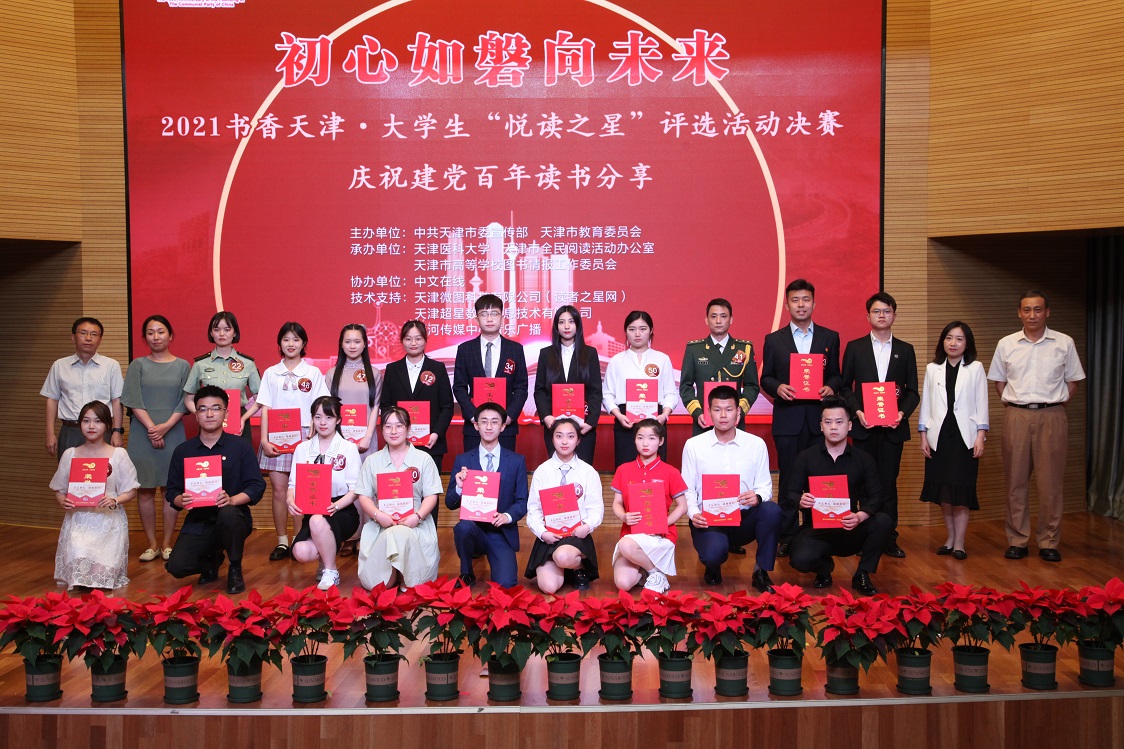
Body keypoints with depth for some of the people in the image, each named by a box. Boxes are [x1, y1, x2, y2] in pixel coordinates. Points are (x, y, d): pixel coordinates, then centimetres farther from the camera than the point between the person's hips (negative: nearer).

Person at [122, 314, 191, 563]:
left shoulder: (182, 366, 7)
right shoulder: (138, 365, 7)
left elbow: (185, 402, 1)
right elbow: (133, 400, -1)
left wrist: (166, 426, -11)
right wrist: (151, 427, -11)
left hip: (173, 433, 0)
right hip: (142, 434, 0)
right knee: (145, 490, 1)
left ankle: (167, 544, 7)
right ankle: (151, 544, 9)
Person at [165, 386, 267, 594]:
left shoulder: (241, 446, 3)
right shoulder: (183, 451, 9)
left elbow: (257, 486, -4)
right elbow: (171, 491, 8)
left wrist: (232, 500, -23)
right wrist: (181, 500, -16)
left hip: (234, 516, -2)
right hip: (197, 522, 2)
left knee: (227, 514, -39)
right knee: (176, 567, -22)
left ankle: (235, 570, -10)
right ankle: (212, 560, 17)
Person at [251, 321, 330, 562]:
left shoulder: (313, 373, 5)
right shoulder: (271, 373, 9)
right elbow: (265, 408, 5)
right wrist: (264, 440, -4)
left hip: (304, 436, -1)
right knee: (279, 489, 0)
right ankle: (282, 542, 9)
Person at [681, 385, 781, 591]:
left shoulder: (756, 444, 4)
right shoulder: (693, 445, 2)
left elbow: (765, 487, 4)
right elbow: (688, 489, 3)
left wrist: (758, 497, -20)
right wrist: (693, 513, -16)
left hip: (745, 519, 2)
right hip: (708, 520, -2)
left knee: (772, 510, -30)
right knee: (714, 551, -34)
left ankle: (761, 572, -8)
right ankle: (713, 566, 8)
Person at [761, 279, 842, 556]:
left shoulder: (830, 337, 11)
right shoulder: (774, 340, 8)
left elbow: (836, 375, 11)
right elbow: (765, 378, 8)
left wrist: (831, 387, -10)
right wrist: (778, 387, -12)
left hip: (819, 418, 1)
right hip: (787, 419, -1)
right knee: (788, 479, 2)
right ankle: (787, 537, 8)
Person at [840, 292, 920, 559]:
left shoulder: (905, 350, 9)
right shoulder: (855, 347, 6)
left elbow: (912, 391, 8)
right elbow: (845, 387, 5)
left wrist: (902, 412, -10)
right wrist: (857, 412, -10)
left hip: (893, 426, 1)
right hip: (863, 426, -1)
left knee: (889, 483, 3)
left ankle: (889, 539, 9)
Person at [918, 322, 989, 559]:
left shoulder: (976, 369, 4)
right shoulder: (932, 369, 9)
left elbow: (981, 404, 2)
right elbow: (926, 403, 9)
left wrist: (980, 436, -5)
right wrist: (923, 435, 3)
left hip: (964, 435, -2)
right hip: (939, 435, 2)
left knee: (961, 488, -4)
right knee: (942, 489, 5)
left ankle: (959, 542, 3)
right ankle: (950, 537, 19)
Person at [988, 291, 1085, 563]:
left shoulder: (1064, 343, 3)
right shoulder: (1006, 344, 6)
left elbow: (1072, 382, 8)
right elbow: (998, 381, 14)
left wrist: (1056, 405, 0)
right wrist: (1012, 402, 3)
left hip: (1051, 417, -1)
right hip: (1016, 416, 1)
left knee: (1051, 482, 1)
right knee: (1015, 481, 5)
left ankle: (1049, 542, 10)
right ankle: (1017, 540, 13)